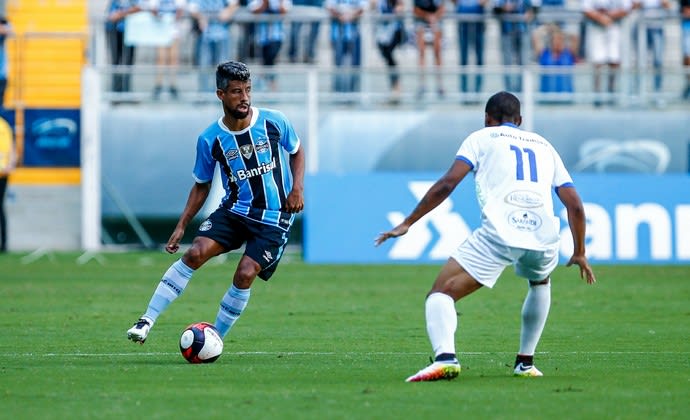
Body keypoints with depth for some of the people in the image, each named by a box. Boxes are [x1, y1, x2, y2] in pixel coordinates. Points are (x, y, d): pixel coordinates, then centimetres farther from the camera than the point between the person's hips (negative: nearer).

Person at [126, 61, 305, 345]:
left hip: (274, 218, -1)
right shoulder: (210, 139, -5)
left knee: (245, 275, -20)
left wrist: (297, 188, -4)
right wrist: (181, 226, 2)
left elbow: (297, 151, 12)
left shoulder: (274, 122, -7)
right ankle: (147, 320, -17)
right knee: (195, 253, -21)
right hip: (235, 210, 1)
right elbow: (202, 185, 9)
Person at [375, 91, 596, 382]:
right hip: (543, 237, 4)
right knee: (540, 283, 37)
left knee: (441, 293, -1)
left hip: (498, 234, -4)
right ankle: (525, 362, 33)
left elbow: (447, 184, 3)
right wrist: (580, 253, 33)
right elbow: (575, 206, 22)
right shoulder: (544, 146, 29)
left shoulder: (482, 137, 18)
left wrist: (407, 223, 6)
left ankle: (445, 356, -29)